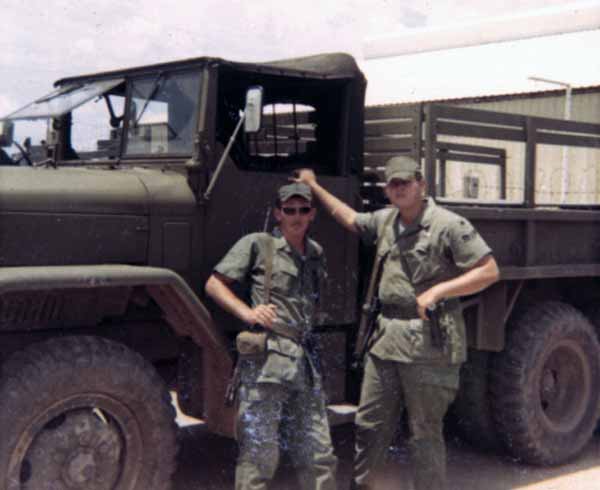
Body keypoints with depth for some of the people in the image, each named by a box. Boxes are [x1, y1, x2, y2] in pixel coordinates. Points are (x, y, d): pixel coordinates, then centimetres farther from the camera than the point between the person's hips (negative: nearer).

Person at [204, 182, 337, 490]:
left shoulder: (316, 254, 20)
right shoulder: (258, 245, 2)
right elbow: (213, 284, 0)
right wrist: (247, 312, -12)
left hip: (305, 363, 6)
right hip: (265, 360, -6)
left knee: (320, 458, 10)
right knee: (259, 457, -4)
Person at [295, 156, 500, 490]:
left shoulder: (449, 225, -10)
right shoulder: (386, 221, 12)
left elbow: (490, 271, -11)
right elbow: (351, 219, 31)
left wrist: (437, 291, -18)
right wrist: (314, 187, 34)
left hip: (428, 341, -7)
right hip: (386, 336, 7)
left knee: (426, 433, 2)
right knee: (370, 423, 16)